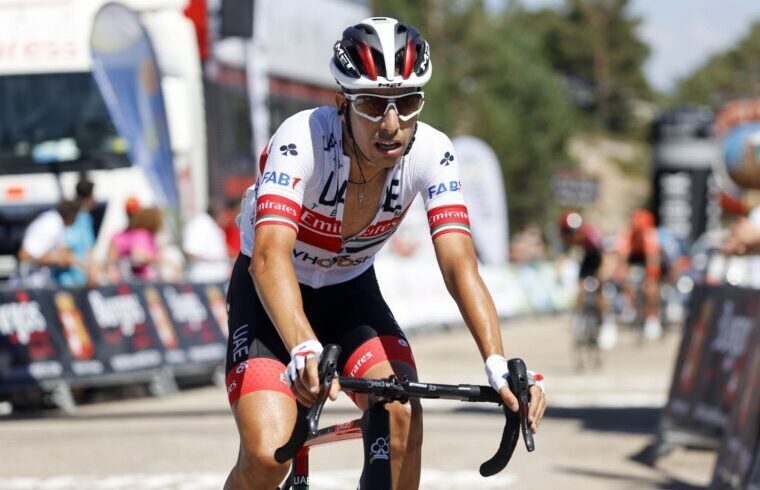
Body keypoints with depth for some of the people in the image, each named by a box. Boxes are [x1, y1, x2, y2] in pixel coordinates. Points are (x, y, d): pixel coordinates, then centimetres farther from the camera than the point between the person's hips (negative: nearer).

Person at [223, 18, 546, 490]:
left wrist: (499, 364, -46)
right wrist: (304, 349, -61)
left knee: (402, 417, -24)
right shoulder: (302, 139, -32)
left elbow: (460, 264, -30)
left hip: (351, 292, 3)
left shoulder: (432, 153, -22)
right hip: (271, 296, -3)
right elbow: (271, 255, -44)